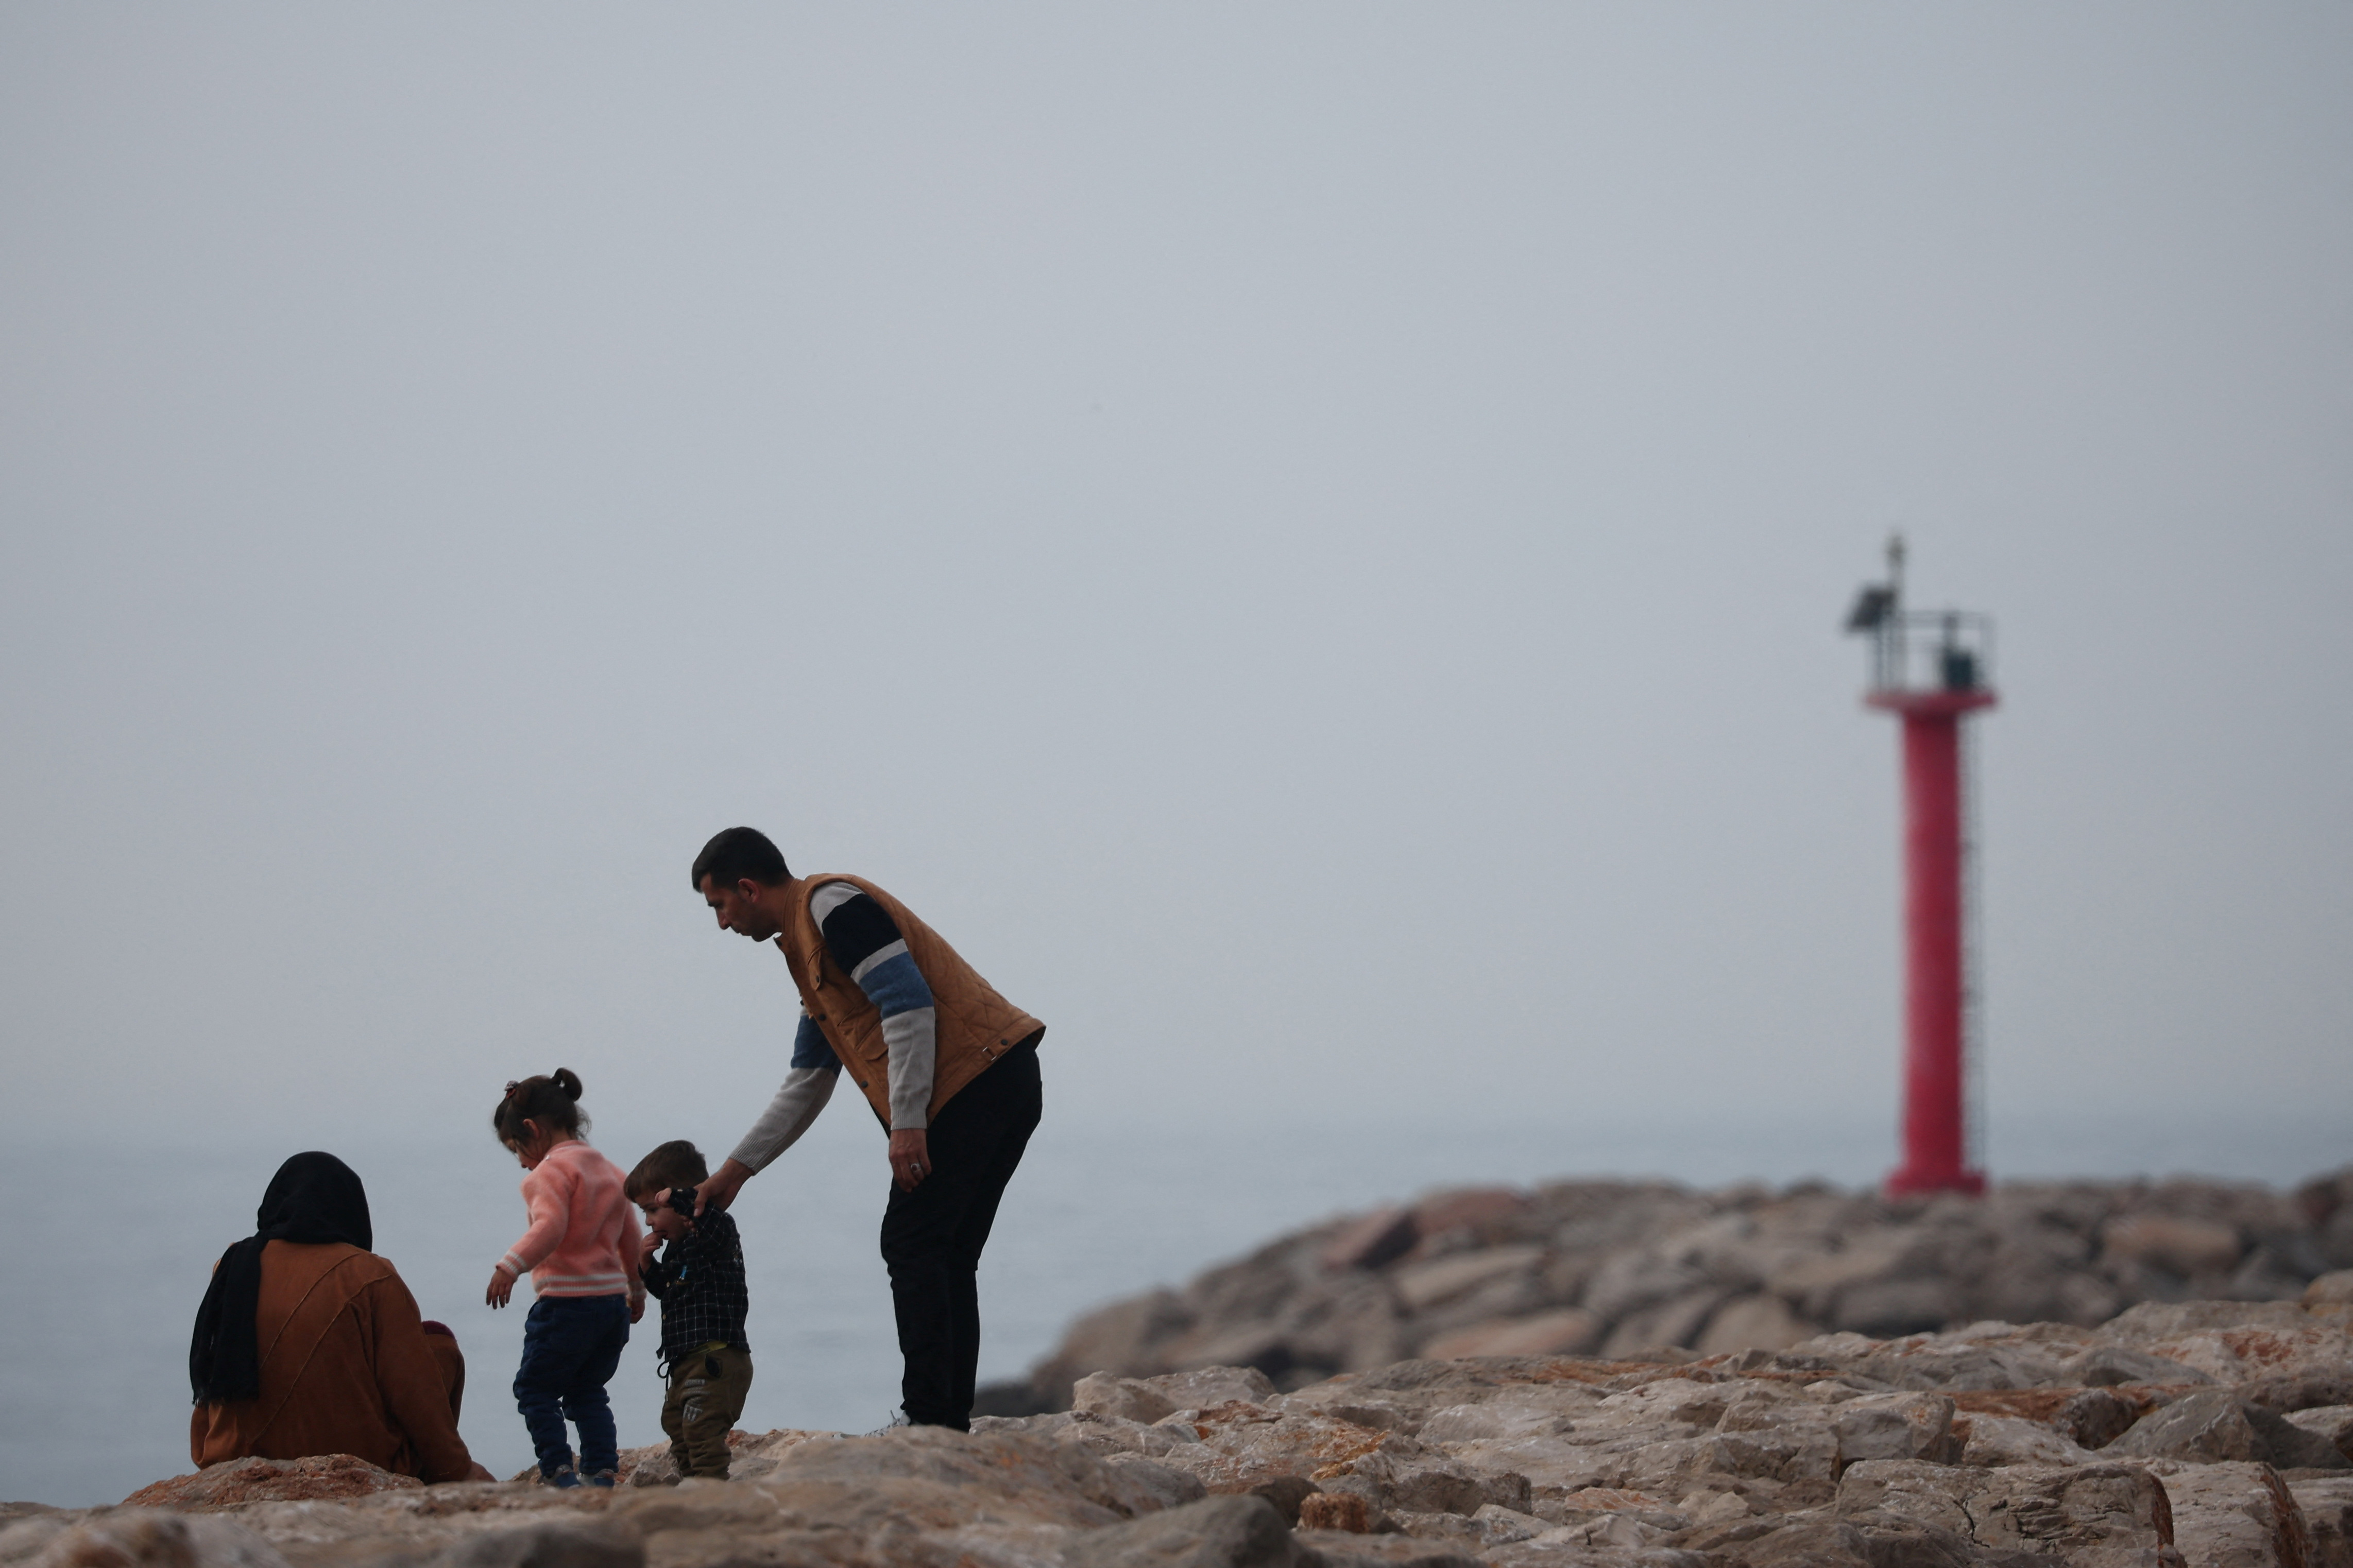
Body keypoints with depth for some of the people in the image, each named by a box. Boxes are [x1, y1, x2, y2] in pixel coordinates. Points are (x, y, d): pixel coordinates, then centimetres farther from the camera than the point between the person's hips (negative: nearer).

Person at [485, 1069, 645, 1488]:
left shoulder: (552, 1170, -9)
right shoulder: (610, 1171, 18)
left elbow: (550, 1227, -25)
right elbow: (630, 1238, 24)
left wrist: (510, 1267, -33)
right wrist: (637, 1291, 35)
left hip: (567, 1301, -8)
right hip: (613, 1299, 8)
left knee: (535, 1389, 0)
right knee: (587, 1392, 16)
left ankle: (559, 1469, -11)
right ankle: (603, 1470, 7)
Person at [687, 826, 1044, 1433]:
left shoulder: (832, 906, -7)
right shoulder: (805, 944, 26)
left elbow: (909, 1005, -18)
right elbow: (806, 1086, 32)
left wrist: (907, 1122, -20)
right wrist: (736, 1170, 31)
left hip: (974, 1080, -10)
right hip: (1003, 1086, 10)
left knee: (911, 1246, -11)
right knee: (945, 1259, 7)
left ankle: (931, 1421, -15)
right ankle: (950, 1424, 5)